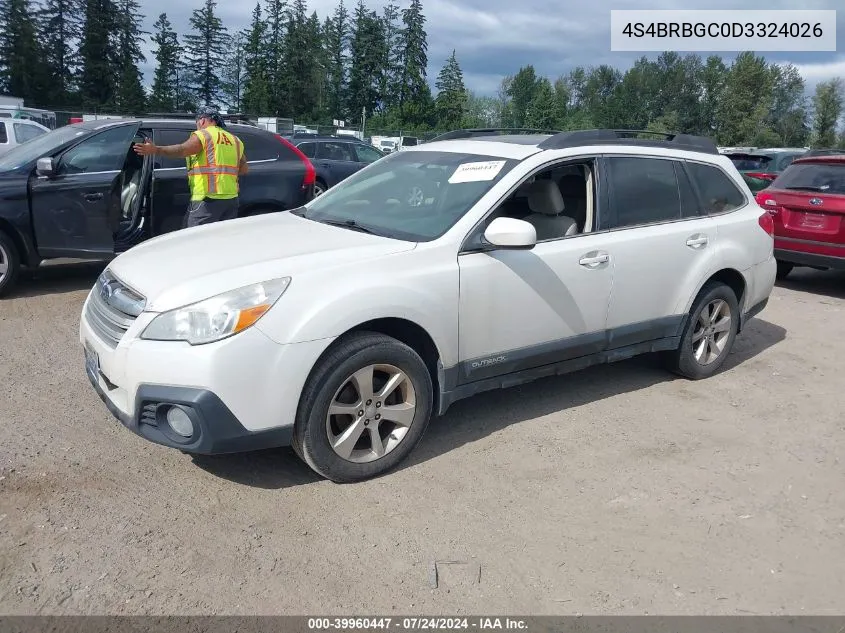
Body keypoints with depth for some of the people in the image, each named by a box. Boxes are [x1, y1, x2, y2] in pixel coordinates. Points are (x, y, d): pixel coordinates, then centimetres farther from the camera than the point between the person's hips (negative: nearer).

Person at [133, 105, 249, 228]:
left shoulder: (203, 135, -1)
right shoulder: (235, 140, 19)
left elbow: (182, 150, -19)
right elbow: (245, 169, 21)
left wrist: (156, 150, -26)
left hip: (208, 200, -7)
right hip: (231, 199, 7)